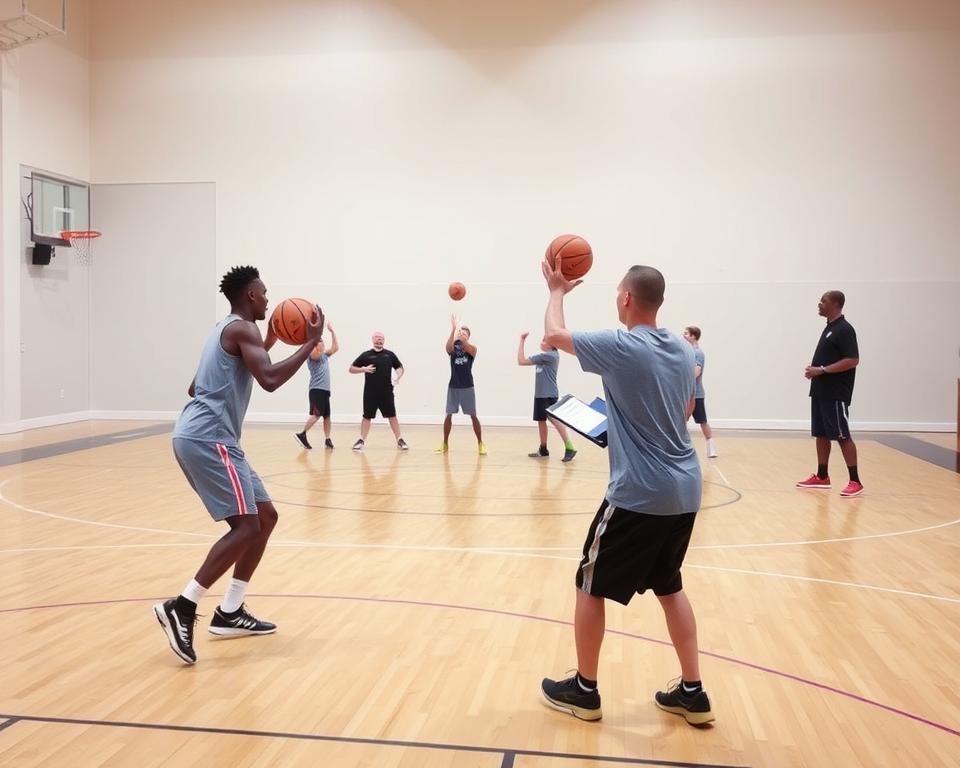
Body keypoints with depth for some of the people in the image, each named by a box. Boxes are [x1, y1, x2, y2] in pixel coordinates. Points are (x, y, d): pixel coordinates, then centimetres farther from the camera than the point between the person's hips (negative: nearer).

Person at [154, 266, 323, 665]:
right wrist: (311, 343, -14)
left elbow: (196, 388, 31)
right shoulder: (242, 329, -7)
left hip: (207, 438, 10)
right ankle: (181, 607, -12)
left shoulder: (227, 330, 23)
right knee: (246, 527, -14)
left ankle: (229, 613, 14)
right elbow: (269, 379, -24)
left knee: (266, 517, 12)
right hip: (207, 439, -10)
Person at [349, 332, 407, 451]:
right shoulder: (366, 355, 3)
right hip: (370, 393, -1)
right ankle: (361, 441, 13)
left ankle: (400, 440, 9)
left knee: (392, 416, 3)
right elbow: (352, 369, 5)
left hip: (386, 392, 1)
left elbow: (400, 367, 16)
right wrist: (363, 369, -13)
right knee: (367, 416, 5)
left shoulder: (389, 354, 7)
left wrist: (398, 377, -5)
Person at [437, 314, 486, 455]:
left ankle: (480, 443, 8)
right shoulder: (453, 347, 2)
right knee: (449, 415, 3)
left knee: (473, 416, -1)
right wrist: (453, 329, -37)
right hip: (453, 386, 2)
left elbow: (467, 348, -26)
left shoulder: (472, 348, 0)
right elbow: (448, 347, -23)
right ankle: (445, 444, 13)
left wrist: (462, 338, -46)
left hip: (467, 386, -2)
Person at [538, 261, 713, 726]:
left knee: (591, 586, 9)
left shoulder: (620, 347, -14)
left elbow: (555, 334, 0)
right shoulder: (683, 351, 8)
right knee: (669, 586, 21)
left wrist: (557, 292, 16)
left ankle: (584, 691, 21)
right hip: (684, 488, 8)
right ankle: (692, 693, 24)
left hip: (638, 493, -7)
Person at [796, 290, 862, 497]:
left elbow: (852, 360, -21)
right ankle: (822, 477, 22)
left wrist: (821, 370, -21)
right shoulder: (830, 327, 15)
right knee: (821, 434, 13)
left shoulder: (844, 330, -13)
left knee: (842, 436, -7)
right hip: (820, 392, 10)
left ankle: (855, 482, -2)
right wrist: (814, 368, 7)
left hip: (836, 395, -10)